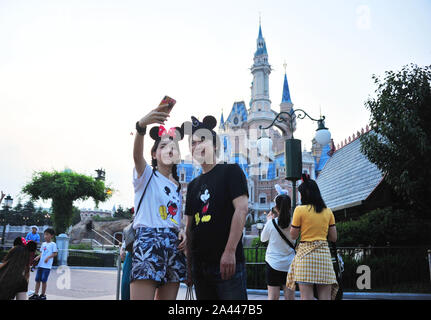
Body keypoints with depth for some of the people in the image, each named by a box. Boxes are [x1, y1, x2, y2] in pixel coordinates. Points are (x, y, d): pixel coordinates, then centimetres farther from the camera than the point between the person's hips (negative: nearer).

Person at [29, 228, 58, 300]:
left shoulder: (53, 244, -5)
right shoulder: (43, 244, 14)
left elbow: (55, 253, -9)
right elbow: (41, 253, 19)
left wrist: (48, 257, -20)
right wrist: (38, 257, 1)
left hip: (47, 265, -6)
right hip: (40, 264, 6)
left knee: (44, 280, -2)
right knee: (37, 279, 8)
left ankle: (43, 294, 10)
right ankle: (36, 294, 16)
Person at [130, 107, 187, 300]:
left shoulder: (177, 186, 21)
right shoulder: (146, 175, 4)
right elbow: (137, 155, -19)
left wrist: (182, 233, 4)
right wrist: (141, 125, -39)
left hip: (173, 245, 6)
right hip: (148, 240, -6)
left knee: (168, 298, 5)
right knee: (140, 297, -16)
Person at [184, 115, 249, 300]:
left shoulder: (231, 171, 0)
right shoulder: (193, 185, 18)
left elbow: (241, 209, -12)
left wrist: (230, 251, -19)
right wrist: (188, 264, 13)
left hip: (227, 262, -6)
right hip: (200, 264, 6)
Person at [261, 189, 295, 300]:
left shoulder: (271, 223, -11)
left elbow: (263, 239, 6)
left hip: (273, 263, -2)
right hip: (290, 264, 2)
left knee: (273, 297, 2)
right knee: (290, 297, 7)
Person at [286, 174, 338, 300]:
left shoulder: (300, 210, -4)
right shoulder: (328, 211, 8)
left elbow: (293, 236, 0)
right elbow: (334, 238, 10)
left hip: (305, 254, -4)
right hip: (324, 253, 4)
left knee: (306, 296, -2)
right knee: (325, 297, 7)